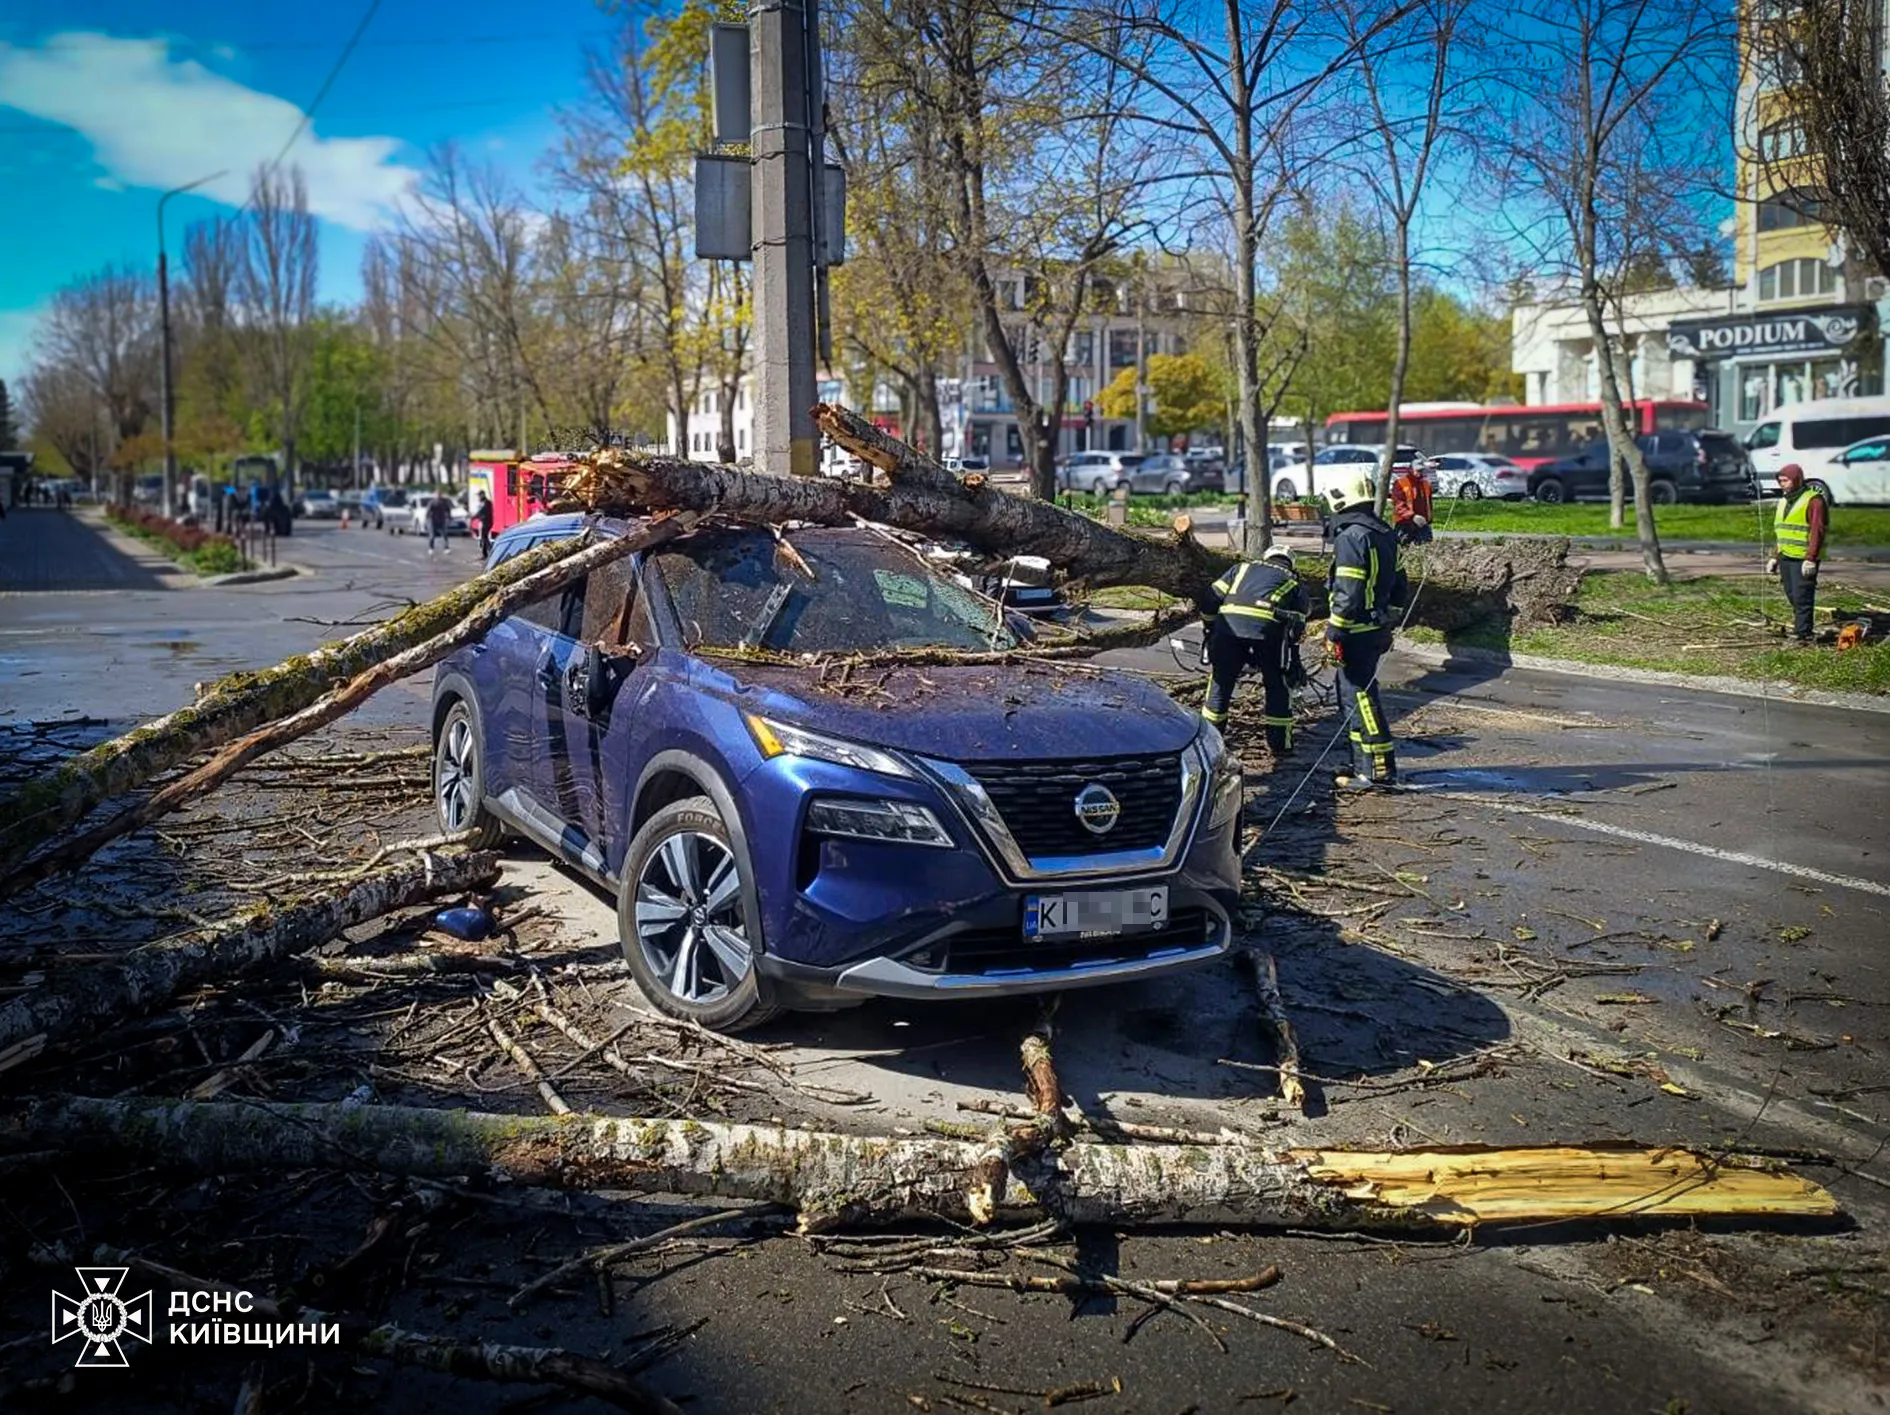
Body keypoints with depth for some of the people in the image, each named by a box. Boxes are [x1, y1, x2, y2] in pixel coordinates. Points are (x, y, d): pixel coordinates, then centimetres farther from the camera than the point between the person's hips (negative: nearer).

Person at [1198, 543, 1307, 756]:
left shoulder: (1243, 568, 31)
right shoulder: (1294, 583, 29)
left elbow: (1211, 599, 21)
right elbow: (1298, 628, 23)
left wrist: (1210, 629, 33)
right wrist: (1294, 664, 31)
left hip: (1229, 622, 1)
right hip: (1268, 627, -1)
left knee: (1220, 681, 17)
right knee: (1277, 685, 17)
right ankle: (1279, 743, 22)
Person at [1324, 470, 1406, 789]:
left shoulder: (1351, 537, -16)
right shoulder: (1385, 535, 13)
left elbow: (1347, 594, -21)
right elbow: (1397, 586, 18)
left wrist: (1334, 633, -16)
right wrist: (1388, 620, 25)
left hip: (1357, 632, -10)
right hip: (1378, 629, 10)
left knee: (1360, 697, -6)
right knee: (1354, 694, 18)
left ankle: (1380, 770, -5)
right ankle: (1363, 763, 23)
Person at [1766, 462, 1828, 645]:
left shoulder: (1813, 500, -10)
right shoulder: (1784, 501, 17)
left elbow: (1817, 532, -16)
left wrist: (1810, 559, -22)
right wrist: (1774, 557, 20)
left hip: (1803, 559, -8)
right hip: (1785, 558, 8)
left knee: (1802, 598, -8)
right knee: (1792, 596, 12)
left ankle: (1803, 635, -6)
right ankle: (1799, 627, 21)